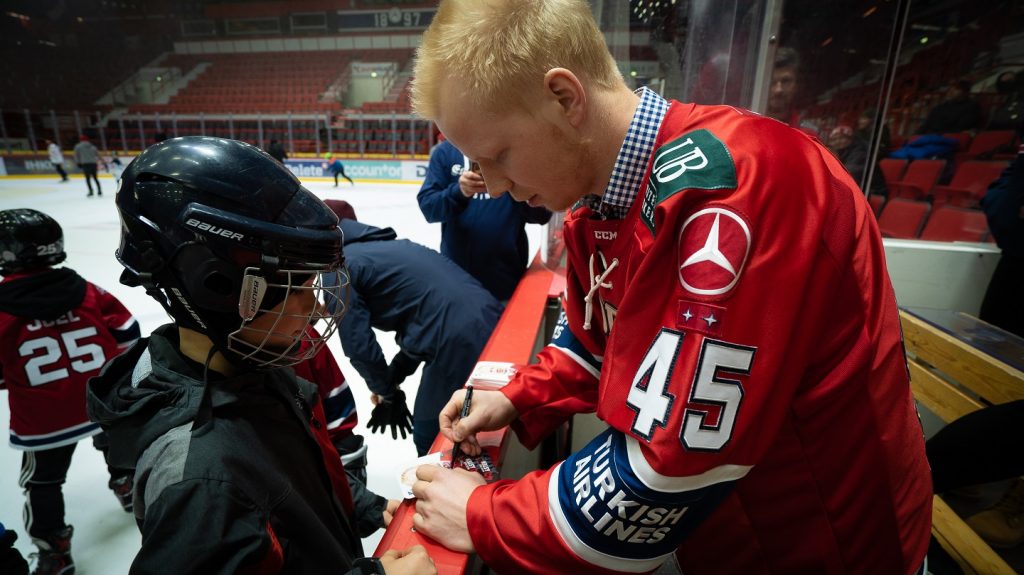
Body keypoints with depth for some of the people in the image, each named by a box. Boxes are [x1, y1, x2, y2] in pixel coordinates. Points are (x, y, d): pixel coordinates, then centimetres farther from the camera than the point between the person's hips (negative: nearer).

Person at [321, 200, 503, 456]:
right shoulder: (388, 246, 25)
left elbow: (357, 343, -1)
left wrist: (384, 389, 18)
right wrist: (393, 376, 26)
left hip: (458, 344, -8)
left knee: (430, 439, 14)